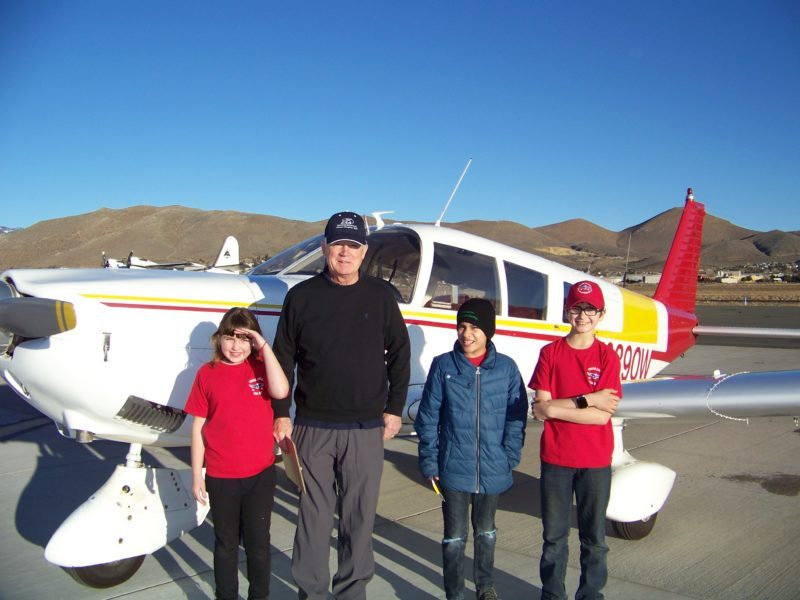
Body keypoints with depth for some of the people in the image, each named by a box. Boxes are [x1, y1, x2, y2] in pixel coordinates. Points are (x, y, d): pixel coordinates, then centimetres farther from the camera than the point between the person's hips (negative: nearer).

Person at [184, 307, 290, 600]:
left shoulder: (260, 367, -2)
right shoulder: (207, 373, -3)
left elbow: (280, 391, -24)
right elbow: (198, 427, 0)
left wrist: (264, 346, -21)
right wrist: (197, 475, 0)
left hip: (260, 474, 0)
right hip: (220, 477, 0)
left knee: (258, 542, 13)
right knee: (226, 543, 16)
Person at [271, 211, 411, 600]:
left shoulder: (380, 296, 4)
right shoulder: (302, 296, 2)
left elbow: (399, 355, 9)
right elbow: (283, 359, 5)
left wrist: (394, 408, 6)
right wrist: (281, 414, 2)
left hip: (366, 429, 1)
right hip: (313, 427, 0)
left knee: (359, 515, 9)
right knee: (314, 514, 7)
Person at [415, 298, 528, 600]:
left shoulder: (506, 368, -4)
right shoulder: (443, 365, -6)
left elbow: (516, 416, 1)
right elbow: (428, 418, -4)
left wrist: (510, 456, -4)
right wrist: (429, 461, -5)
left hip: (492, 470, 2)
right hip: (453, 469, -1)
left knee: (486, 531, 22)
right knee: (455, 536, 9)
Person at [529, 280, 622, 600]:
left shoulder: (607, 356, -3)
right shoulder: (550, 352, -2)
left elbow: (602, 415, -13)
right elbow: (540, 409, -11)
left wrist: (555, 407, -15)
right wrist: (586, 400, -15)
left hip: (596, 461, 0)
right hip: (555, 459, 0)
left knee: (594, 538, 12)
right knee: (554, 536, 12)